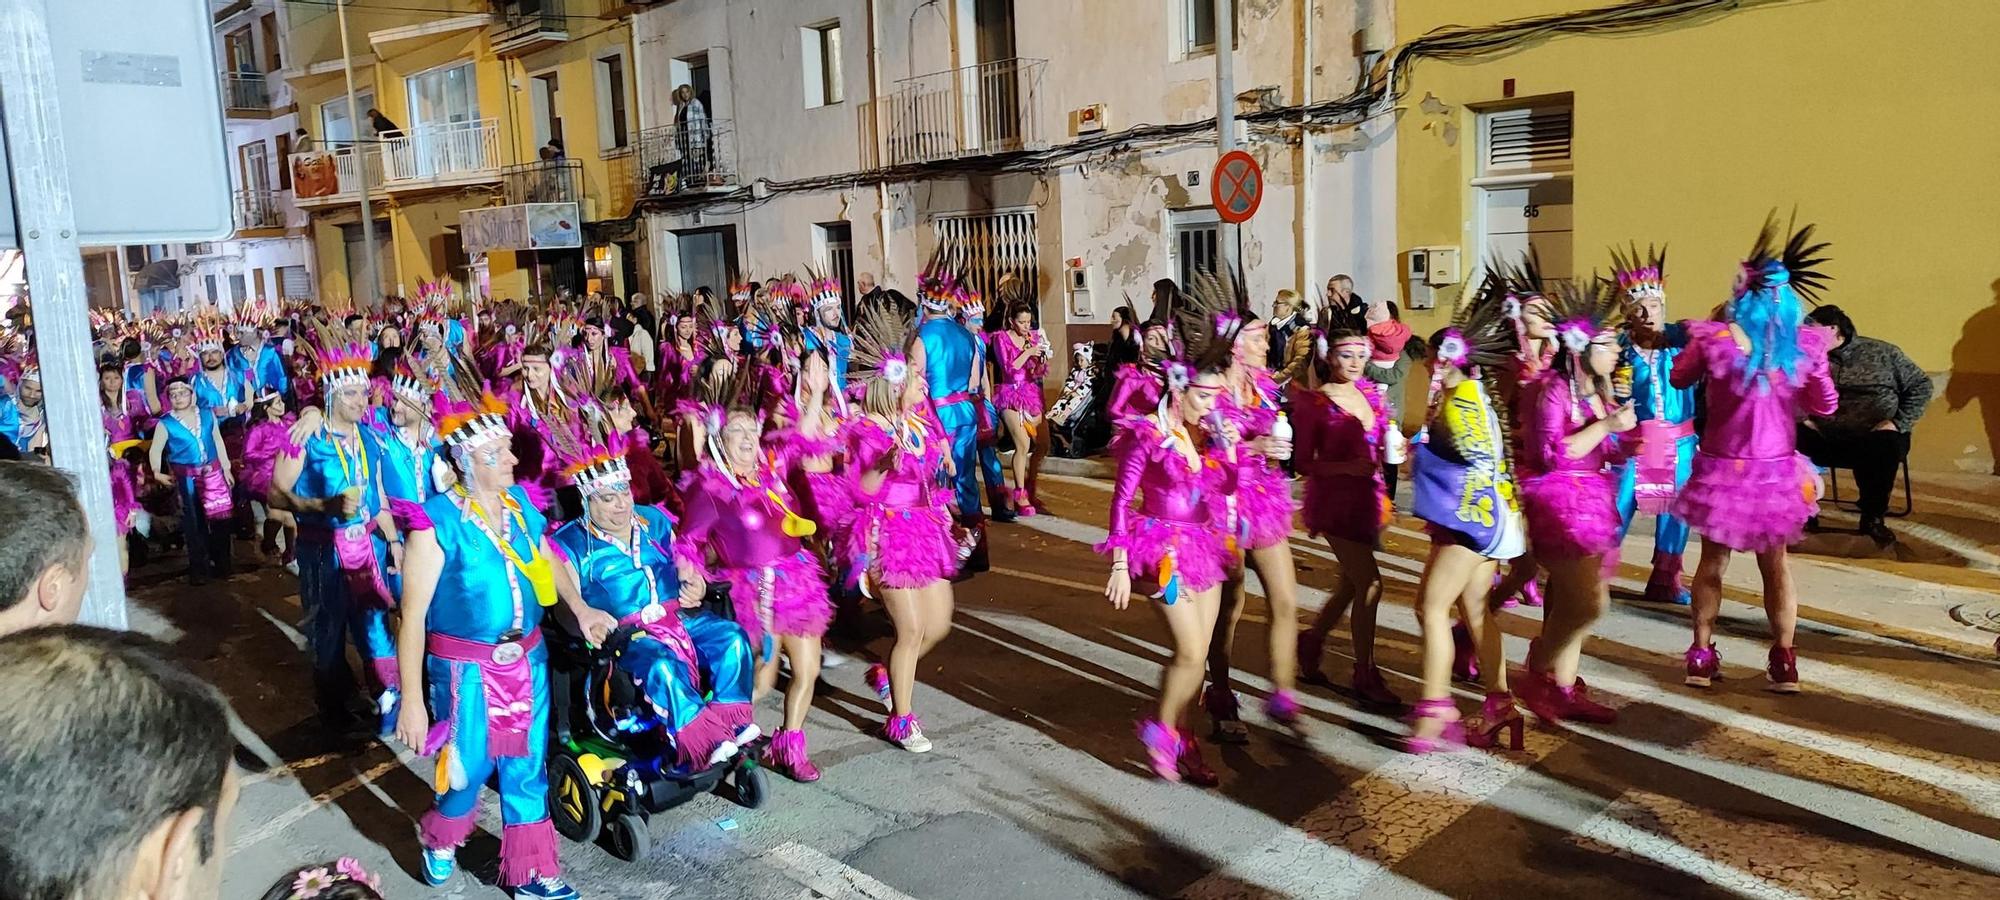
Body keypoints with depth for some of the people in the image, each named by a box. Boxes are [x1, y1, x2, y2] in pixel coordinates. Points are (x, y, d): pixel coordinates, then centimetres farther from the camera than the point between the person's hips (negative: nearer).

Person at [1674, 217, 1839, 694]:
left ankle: (1701, 655, 20)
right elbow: (1825, 407, 3)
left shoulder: (1713, 340, -16)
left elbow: (1678, 379, 3)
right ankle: (1783, 662, 22)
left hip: (1723, 468, -1)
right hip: (1777, 471, 1)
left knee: (1713, 560, 13)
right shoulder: (1804, 347, -10)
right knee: (1776, 564, 15)